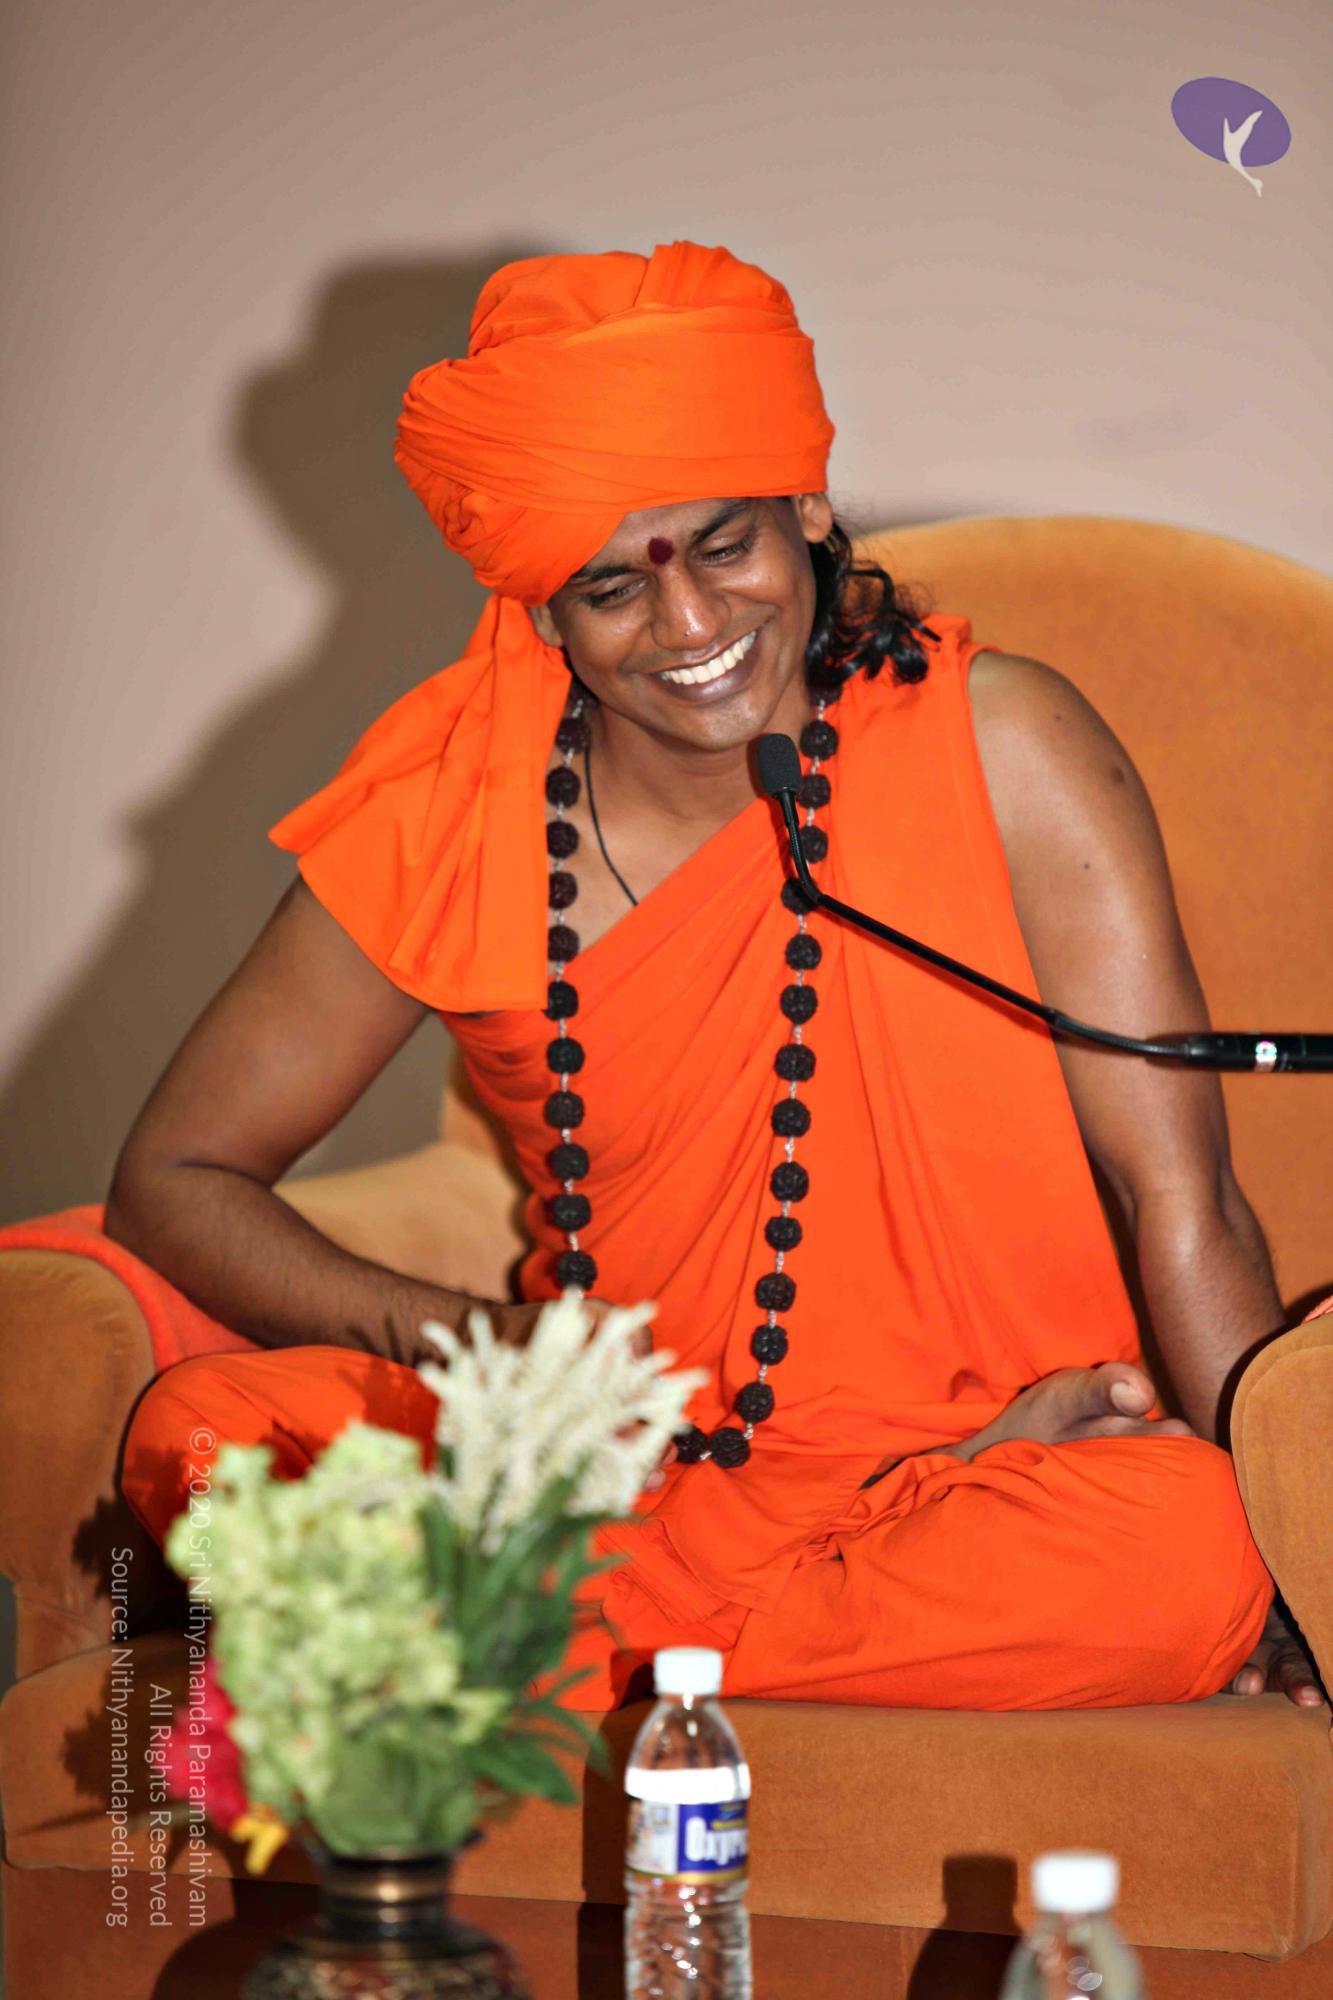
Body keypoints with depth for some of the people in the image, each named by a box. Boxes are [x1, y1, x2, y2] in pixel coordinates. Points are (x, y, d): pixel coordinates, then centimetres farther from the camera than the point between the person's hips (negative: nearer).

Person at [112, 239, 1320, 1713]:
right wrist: (456, 1339, -16)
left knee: (1184, 1554, -35)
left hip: (971, 1445, -1)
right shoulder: (449, 820, -4)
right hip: (608, 1467, 1)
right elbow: (171, 1177, 2)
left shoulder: (999, 749, -8)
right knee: (199, 1433, -23)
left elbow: (1182, 1196, -10)